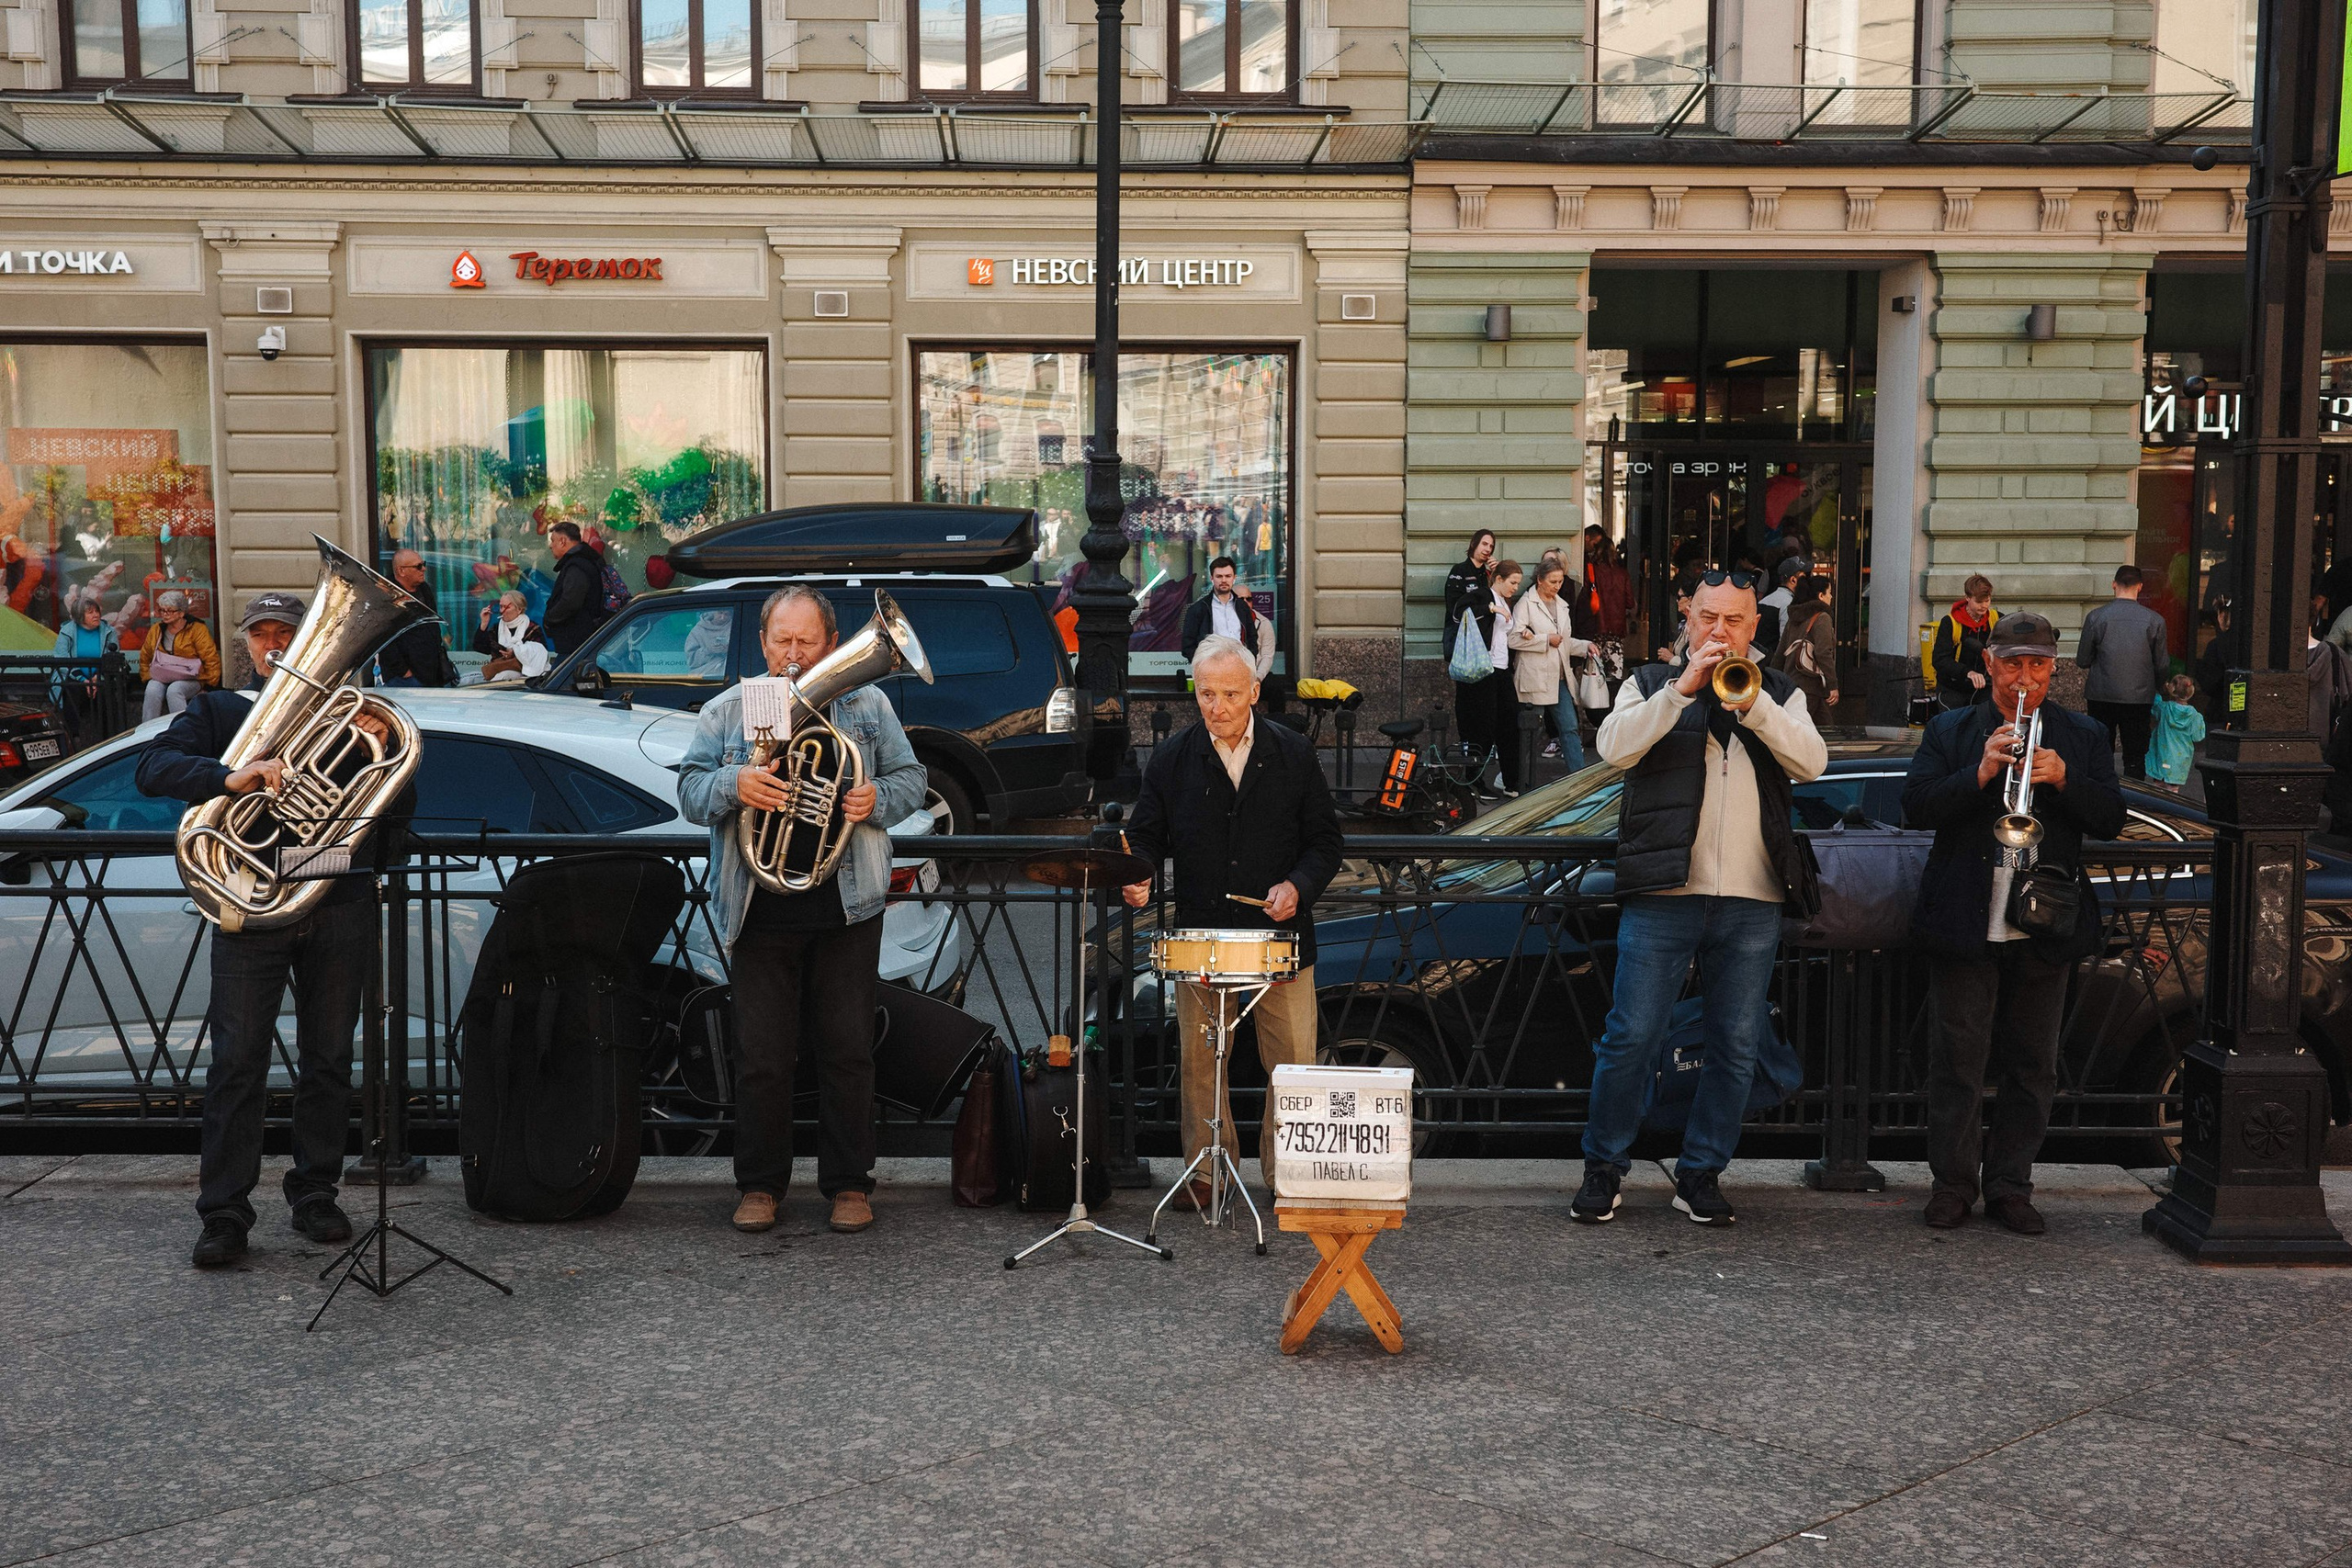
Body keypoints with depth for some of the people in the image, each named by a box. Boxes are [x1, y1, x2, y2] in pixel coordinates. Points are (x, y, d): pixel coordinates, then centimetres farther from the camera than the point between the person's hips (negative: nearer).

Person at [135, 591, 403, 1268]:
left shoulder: (341, 710, 16)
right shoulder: (218, 710, 13)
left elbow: (399, 807, 10)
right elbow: (153, 768, -6)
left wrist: (379, 752, -10)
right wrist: (229, 776, -23)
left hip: (338, 907, 2)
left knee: (327, 1059, 7)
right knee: (237, 1061, -5)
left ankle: (315, 1196, 17)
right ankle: (224, 1214, -1)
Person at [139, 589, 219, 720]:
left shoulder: (197, 629, -2)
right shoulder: (155, 630, 13)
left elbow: (211, 659, -4)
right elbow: (144, 658, 23)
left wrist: (209, 685, -9)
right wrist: (147, 678, 9)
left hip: (190, 679, -4)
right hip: (160, 678, 4)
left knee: (174, 691, -35)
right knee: (152, 691, -29)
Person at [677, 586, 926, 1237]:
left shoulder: (868, 706, 9)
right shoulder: (727, 711, 8)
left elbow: (911, 780, 11)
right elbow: (690, 793, 3)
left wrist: (878, 800, -11)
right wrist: (733, 784, -18)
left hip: (846, 907, 0)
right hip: (761, 909, 0)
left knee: (847, 1050, 3)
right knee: (761, 1055, 2)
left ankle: (849, 1183, 15)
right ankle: (760, 1184, 16)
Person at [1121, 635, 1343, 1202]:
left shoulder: (1294, 754, 2)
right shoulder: (1171, 760, 3)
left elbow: (1325, 840, 5)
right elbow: (1146, 836, 7)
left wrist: (1297, 886, -12)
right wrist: (1137, 876, -14)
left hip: (1282, 935, 0)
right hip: (1200, 935, 1)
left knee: (1295, 1061, 1)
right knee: (1199, 1060, 5)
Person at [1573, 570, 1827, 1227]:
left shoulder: (1780, 694, 15)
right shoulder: (1651, 684, 11)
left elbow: (1811, 760, -3)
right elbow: (1616, 748, -7)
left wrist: (1752, 703, -15)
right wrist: (1682, 688, -14)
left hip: (1753, 902, 2)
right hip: (1664, 894, -2)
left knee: (1736, 1046, 6)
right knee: (1631, 1036, -2)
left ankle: (1701, 1173, 19)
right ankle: (1603, 1168, 11)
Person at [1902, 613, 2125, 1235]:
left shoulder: (2084, 737, 11)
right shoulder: (1948, 731, 6)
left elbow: (2111, 820, 2)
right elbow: (1916, 806, -6)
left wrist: (2064, 779, -16)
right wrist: (1980, 773, -20)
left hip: (2045, 927, 2)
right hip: (1964, 924, -2)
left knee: (2033, 1067, 7)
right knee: (1957, 1061, 1)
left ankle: (2010, 1186, 17)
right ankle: (1954, 1183, 12)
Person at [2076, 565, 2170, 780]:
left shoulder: (2095, 617, -6)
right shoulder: (2154, 620, -4)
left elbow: (2082, 661, 1)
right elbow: (2163, 666, 3)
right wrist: (2152, 687, 23)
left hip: (2101, 697, 0)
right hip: (2139, 699, 0)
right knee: (2135, 757, 6)